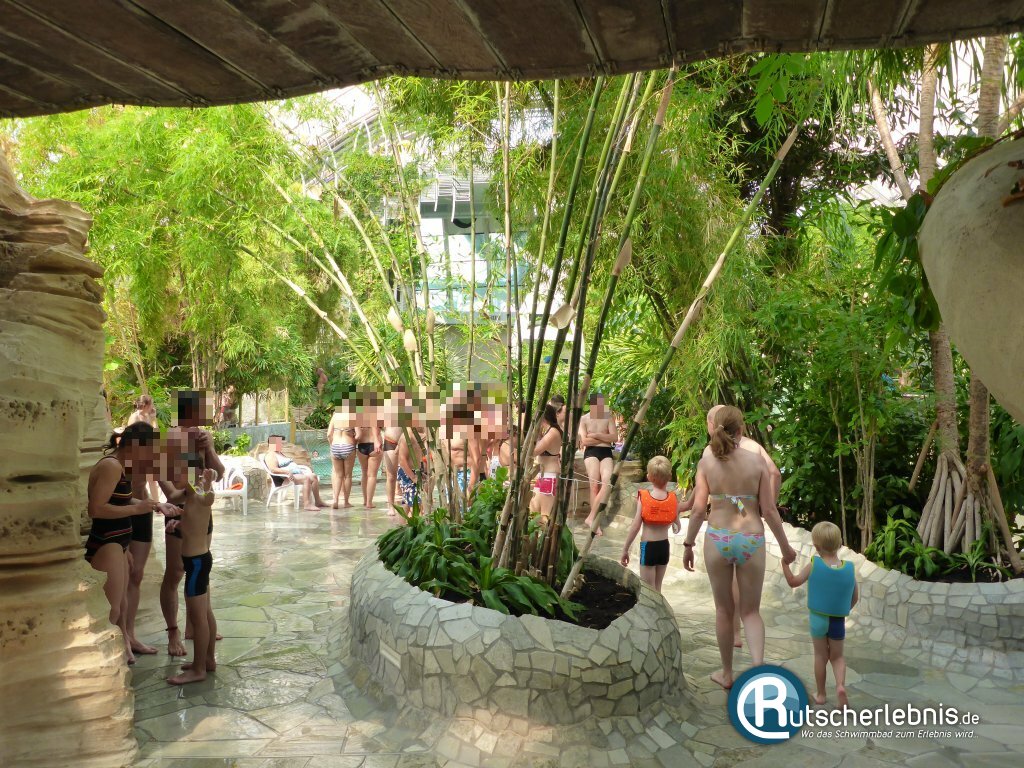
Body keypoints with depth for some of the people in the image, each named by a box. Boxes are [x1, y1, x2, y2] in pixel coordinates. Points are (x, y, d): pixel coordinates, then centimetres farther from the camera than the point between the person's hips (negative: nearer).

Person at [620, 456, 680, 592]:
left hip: (648, 546, -3)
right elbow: (677, 527, 1)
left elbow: (635, 526, -12)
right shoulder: (673, 499, -6)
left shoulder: (643, 498, -12)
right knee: (657, 588, 16)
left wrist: (625, 550, -4)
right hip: (664, 546, 3)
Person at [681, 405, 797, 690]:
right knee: (751, 611, 14)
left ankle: (727, 673, 29)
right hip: (751, 539, 0)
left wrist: (688, 544, 4)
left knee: (724, 610, 17)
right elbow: (769, 510, -3)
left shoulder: (707, 462, -4)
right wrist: (785, 546, 8)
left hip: (718, 538, 0)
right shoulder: (757, 461, -5)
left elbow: (699, 508, -8)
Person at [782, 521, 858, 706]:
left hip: (817, 619, -1)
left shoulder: (813, 565, -14)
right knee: (837, 657, 17)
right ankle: (841, 685, -7)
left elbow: (793, 582, -5)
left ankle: (820, 694, 23)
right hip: (838, 621, 1)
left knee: (820, 656, 15)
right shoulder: (849, 568, -9)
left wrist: (785, 564, 7)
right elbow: (855, 598, 1)